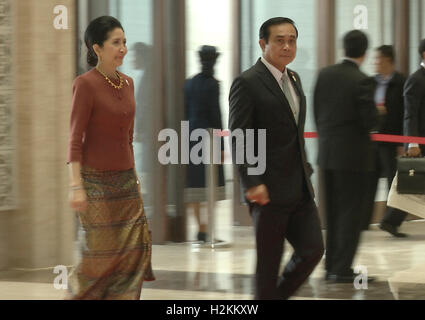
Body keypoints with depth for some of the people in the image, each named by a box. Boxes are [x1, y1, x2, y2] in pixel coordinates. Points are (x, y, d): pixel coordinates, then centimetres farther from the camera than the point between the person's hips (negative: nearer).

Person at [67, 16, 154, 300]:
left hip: (125, 179, 6)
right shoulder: (85, 84, -11)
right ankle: (75, 292, 21)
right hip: (96, 181, -6)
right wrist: (76, 186, -20)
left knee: (136, 247, -2)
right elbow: (75, 140, -13)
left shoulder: (127, 83, 9)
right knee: (102, 250, -3)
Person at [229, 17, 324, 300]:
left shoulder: (294, 79, 14)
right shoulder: (247, 83, -11)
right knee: (269, 263, 1)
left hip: (299, 189, 8)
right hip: (269, 191, -7)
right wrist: (252, 183, -22)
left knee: (312, 250, 4)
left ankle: (278, 295, 23)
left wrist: (306, 169, 16)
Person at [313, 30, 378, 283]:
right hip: (354, 155, -6)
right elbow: (370, 120, -17)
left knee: (333, 213, 15)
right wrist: (376, 111, 4)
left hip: (328, 154, 6)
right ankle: (342, 269, -1)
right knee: (352, 212, 0)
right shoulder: (361, 81, -17)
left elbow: (316, 111, 8)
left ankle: (332, 266, 20)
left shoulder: (325, 74, 3)